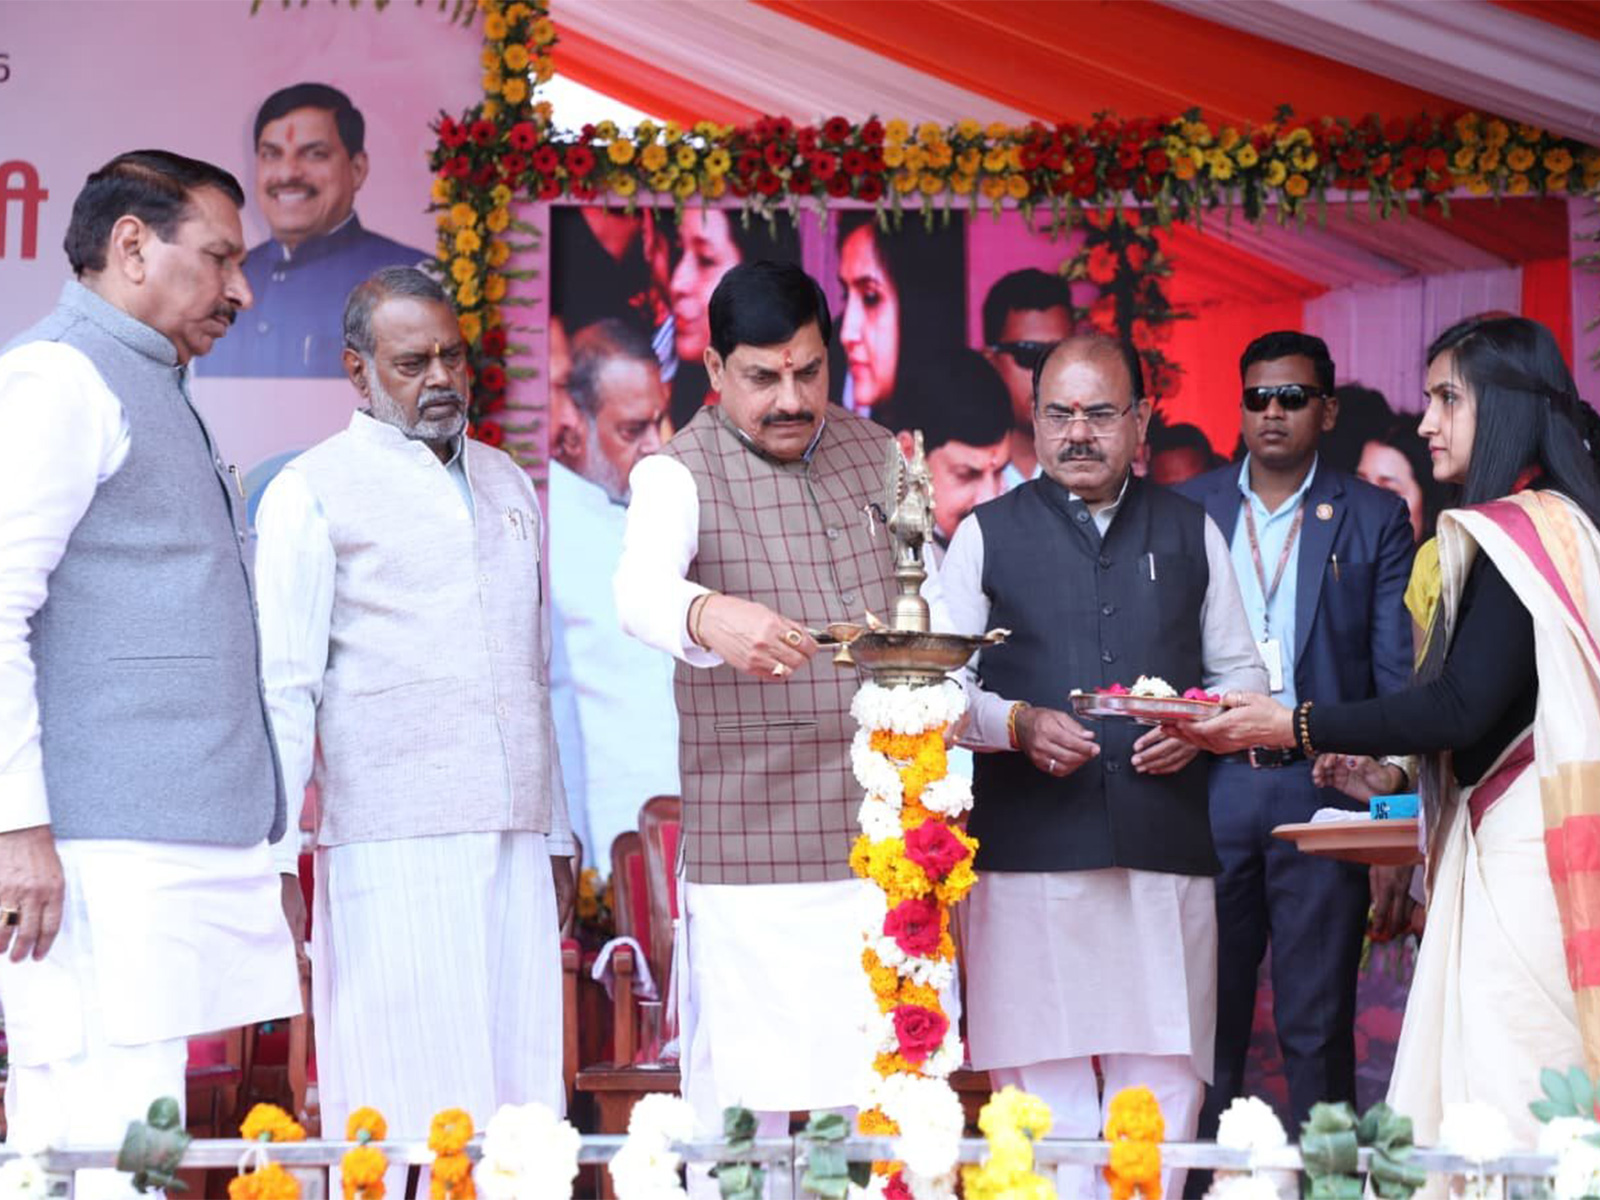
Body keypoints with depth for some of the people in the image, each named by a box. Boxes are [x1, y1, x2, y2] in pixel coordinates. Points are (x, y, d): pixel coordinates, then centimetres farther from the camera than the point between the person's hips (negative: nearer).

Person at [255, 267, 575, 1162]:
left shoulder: (509, 485, 19)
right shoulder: (312, 493, 2)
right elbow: (285, 687, -2)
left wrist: (557, 836, 20)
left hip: (514, 837, 5)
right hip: (392, 844, -5)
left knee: (522, 1097, 2)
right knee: (413, 1099, -6)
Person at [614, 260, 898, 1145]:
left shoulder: (876, 455, 12)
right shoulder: (681, 474, -5)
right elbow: (639, 590, -26)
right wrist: (709, 616, -48)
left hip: (886, 835, 5)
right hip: (752, 850, -4)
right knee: (747, 1098, -6)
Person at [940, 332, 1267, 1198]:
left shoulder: (1191, 533, 16)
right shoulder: (986, 536, 10)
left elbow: (1242, 671, 19)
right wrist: (1017, 724, -12)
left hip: (1166, 845, 2)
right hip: (1029, 851, -2)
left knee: (1163, 1091, 0)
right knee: (1044, 1100, -4)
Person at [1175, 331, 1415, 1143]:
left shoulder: (1374, 520, 6)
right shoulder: (1184, 511, 11)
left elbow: (1399, 674, 2)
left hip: (1323, 787, -1)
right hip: (1209, 785, 2)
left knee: (1318, 1023, 2)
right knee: (1207, 1014, 5)